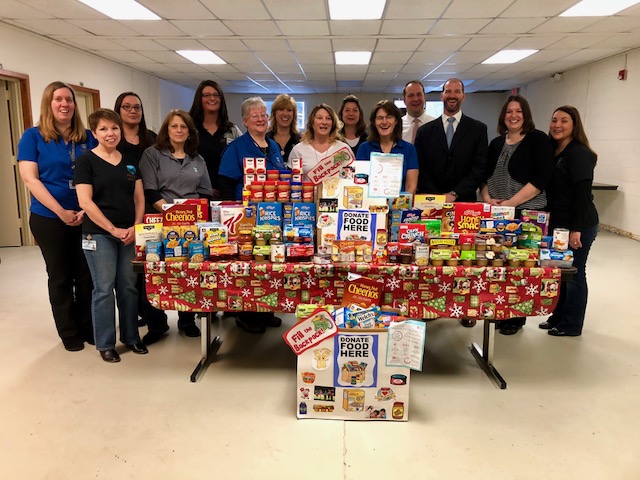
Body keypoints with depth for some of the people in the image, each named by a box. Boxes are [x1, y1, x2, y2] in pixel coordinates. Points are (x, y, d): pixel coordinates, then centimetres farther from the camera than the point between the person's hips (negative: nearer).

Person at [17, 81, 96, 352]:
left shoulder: (88, 137, 6)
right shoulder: (33, 137, -2)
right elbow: (30, 179, -9)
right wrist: (62, 212, -16)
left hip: (86, 218, 2)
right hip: (49, 220, -2)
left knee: (87, 275, 7)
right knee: (60, 276, 9)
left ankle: (89, 327, 24)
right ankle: (69, 333, 23)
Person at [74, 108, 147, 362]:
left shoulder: (130, 161, 11)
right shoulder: (86, 160, -4)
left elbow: (139, 198, 10)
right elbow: (85, 202, -11)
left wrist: (135, 227, -5)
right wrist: (113, 229, -13)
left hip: (130, 234, 4)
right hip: (98, 234, -4)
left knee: (129, 287, 9)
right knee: (104, 289, 1)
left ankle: (131, 337, 23)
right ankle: (105, 344, 14)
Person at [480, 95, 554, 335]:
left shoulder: (538, 139, -3)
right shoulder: (496, 143, 13)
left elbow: (541, 179, -13)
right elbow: (485, 175, 14)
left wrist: (510, 203, -19)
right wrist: (487, 198, -6)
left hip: (527, 212, -5)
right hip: (496, 213, 5)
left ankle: (517, 317, 15)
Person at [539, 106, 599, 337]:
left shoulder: (579, 153, -14)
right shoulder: (553, 152, 10)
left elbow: (583, 194, -19)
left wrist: (576, 229, -22)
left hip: (578, 225, -8)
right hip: (558, 223, 8)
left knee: (574, 274, 3)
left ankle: (571, 325, 16)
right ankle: (558, 316, 28)